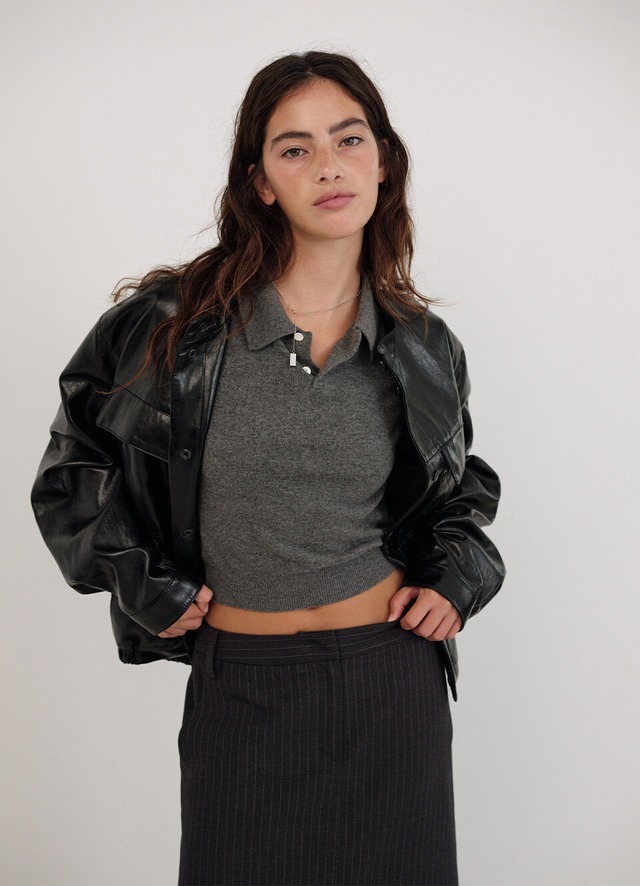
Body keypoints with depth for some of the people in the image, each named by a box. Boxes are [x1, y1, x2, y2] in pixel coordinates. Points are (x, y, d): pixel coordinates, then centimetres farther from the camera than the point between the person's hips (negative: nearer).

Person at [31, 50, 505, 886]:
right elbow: (75, 463, 4)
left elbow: (464, 482, 18)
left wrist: (456, 581, 3)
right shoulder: (178, 321, -9)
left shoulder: (423, 346, -1)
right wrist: (149, 590, -1)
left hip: (389, 670, 2)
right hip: (238, 683, -1)